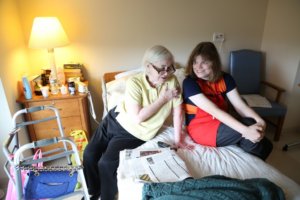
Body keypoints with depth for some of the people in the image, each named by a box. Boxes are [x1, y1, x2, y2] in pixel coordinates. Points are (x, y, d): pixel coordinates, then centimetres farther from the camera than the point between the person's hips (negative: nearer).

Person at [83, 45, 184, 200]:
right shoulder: (135, 82, -21)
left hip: (135, 133, -1)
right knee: (89, 154, 0)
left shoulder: (172, 81, -16)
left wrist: (177, 139, -7)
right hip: (115, 120, 2)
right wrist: (163, 98, -23)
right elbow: (137, 117, -26)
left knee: (106, 163, -16)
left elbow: (177, 111, -9)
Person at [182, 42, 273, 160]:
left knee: (251, 124, -25)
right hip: (199, 127, -5)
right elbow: (214, 111, -26)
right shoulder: (189, 82, -18)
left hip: (222, 123, 5)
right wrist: (246, 130, -33)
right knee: (249, 126, -23)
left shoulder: (225, 78, -1)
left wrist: (260, 122, -27)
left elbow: (240, 105, -7)